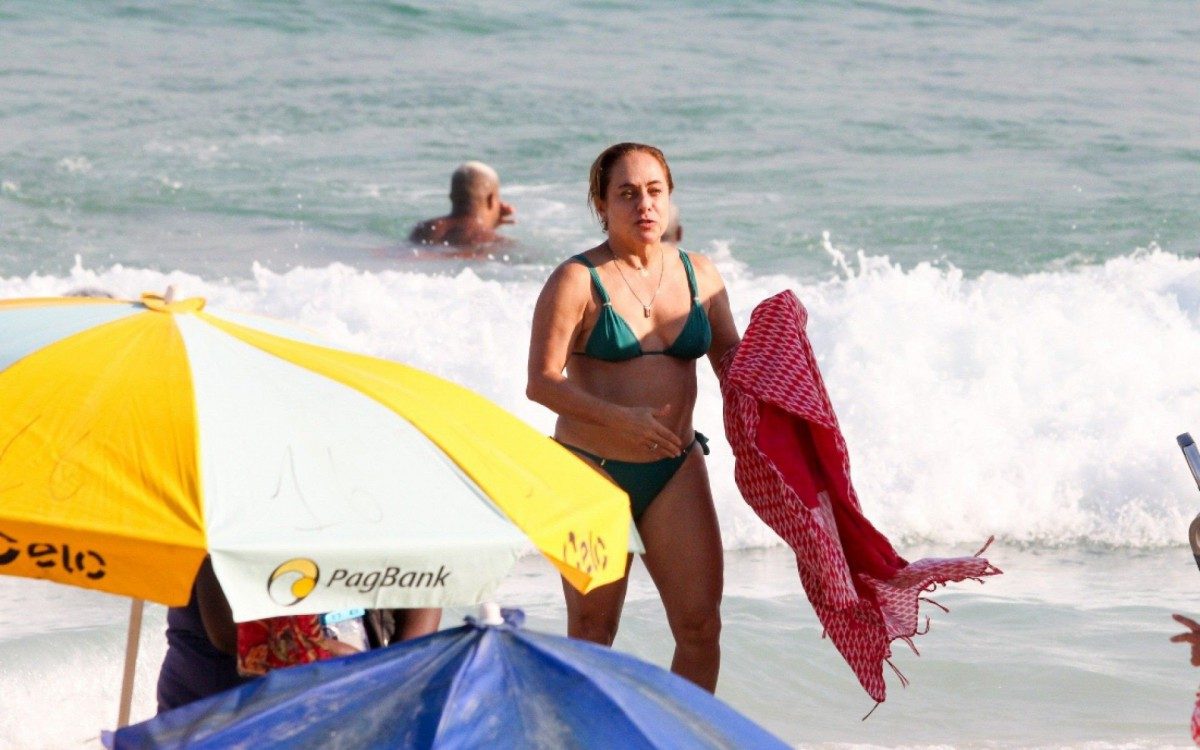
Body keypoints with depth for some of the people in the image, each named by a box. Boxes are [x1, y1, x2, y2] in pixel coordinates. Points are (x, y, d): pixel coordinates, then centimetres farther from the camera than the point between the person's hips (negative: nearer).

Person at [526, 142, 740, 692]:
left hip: (674, 468, 4)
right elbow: (541, 383, -12)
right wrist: (620, 418, -24)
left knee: (700, 625, -1)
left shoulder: (699, 276, 9)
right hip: (591, 470, -4)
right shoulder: (577, 282, -6)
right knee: (592, 630, 0)